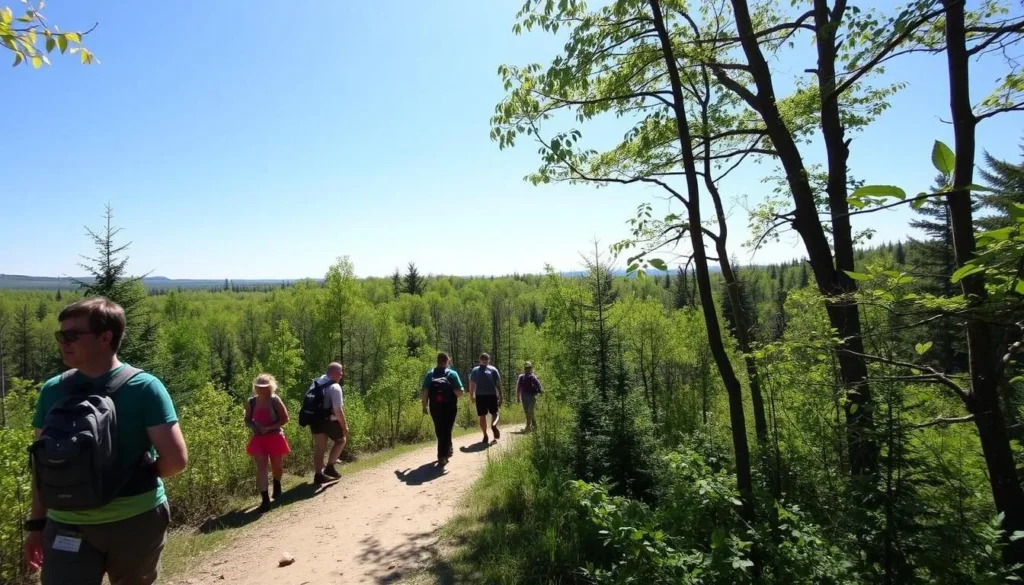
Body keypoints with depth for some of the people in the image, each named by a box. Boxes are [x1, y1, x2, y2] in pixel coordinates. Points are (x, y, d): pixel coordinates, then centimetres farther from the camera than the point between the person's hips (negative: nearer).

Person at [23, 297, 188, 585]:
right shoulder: (53, 390, 1)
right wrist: (37, 524, 10)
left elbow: (176, 459, -16)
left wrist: (135, 479, -3)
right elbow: (43, 463, 9)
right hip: (68, 526, 3)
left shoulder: (143, 388, -13)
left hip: (136, 521, -2)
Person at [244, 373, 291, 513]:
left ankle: (277, 485, 46)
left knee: (276, 466, 15)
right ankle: (265, 500, -7)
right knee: (261, 467, -7)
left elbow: (285, 419, -10)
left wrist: (269, 428, -19)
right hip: (258, 439, 2)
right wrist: (253, 427, -11)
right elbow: (247, 420, 11)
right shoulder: (251, 402, -2)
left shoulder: (275, 400, -12)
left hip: (274, 437, -2)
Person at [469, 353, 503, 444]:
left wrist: (471, 396, 13)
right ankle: (494, 425, -17)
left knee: (482, 416, 9)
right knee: (494, 413, 13)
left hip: (480, 396, 1)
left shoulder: (475, 370, 4)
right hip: (492, 395, -1)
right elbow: (498, 384, -2)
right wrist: (500, 396, 3)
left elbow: (471, 384, 2)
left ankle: (485, 436, 8)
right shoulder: (493, 369, 1)